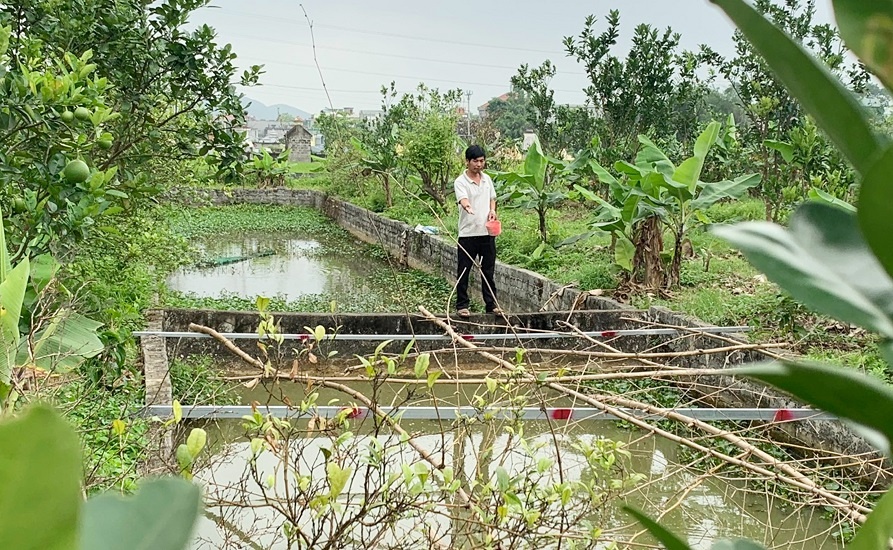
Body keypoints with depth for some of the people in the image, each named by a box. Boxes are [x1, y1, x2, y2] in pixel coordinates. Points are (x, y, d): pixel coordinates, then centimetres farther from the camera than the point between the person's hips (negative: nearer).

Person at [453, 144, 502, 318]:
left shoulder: (487, 179, 9)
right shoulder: (460, 182, -11)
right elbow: (463, 200, -29)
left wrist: (492, 210, 0)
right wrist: (467, 206, -51)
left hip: (487, 232, 5)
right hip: (468, 234, -5)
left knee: (488, 270, 11)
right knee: (463, 271, 3)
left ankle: (491, 304, 19)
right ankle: (462, 305, 12)